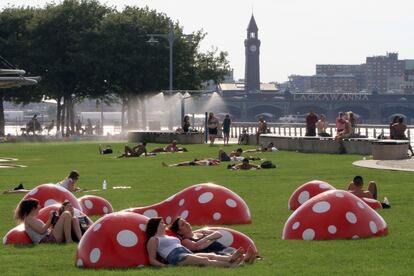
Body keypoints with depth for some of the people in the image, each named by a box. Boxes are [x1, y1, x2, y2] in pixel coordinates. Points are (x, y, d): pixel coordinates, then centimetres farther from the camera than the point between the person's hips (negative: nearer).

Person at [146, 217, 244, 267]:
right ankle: (229, 265, -46)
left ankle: (230, 258, -48)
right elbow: (152, 260, 5)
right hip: (176, 257, -7)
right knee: (204, 260, -29)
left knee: (211, 255, -22)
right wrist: (162, 265, -14)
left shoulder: (169, 237, 36)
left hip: (188, 254, 8)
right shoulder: (153, 240, 13)